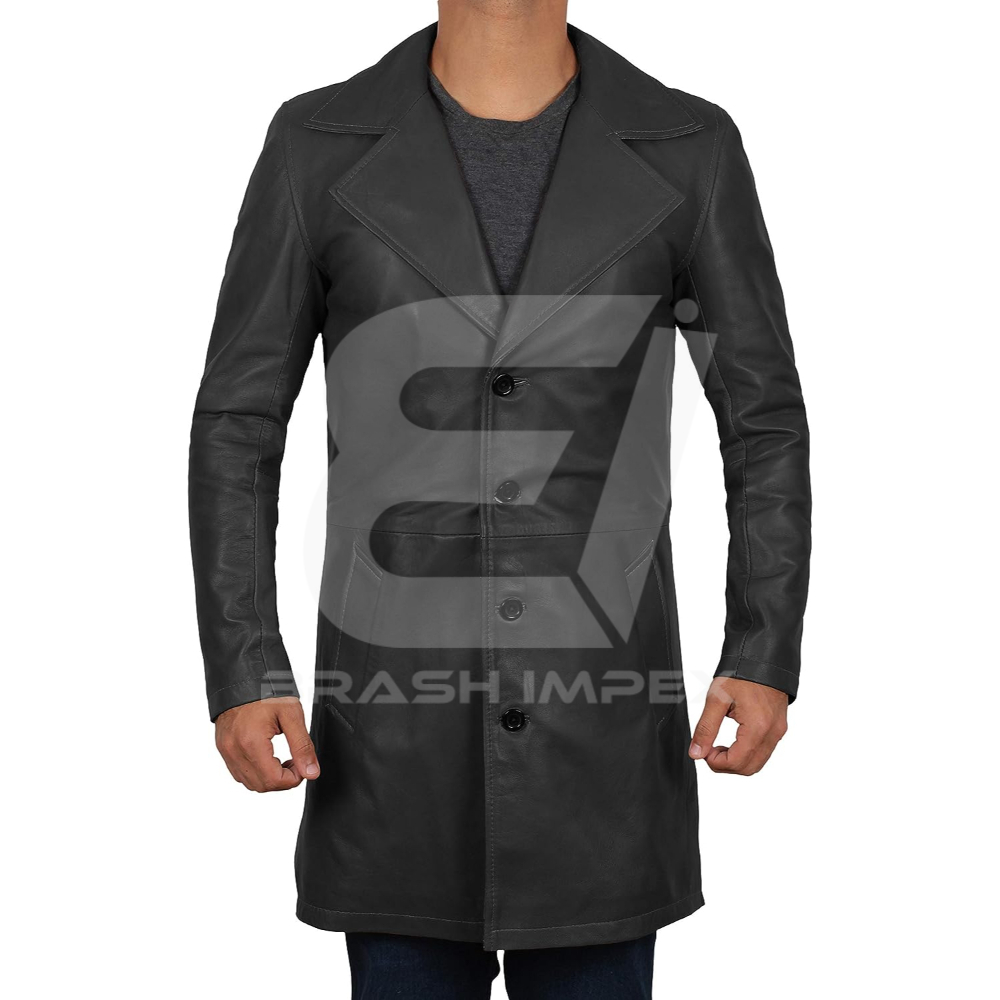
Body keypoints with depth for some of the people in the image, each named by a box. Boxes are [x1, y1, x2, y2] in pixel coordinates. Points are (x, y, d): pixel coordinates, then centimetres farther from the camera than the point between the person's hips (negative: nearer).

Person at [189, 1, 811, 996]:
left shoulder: (687, 146, -1)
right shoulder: (320, 144, -2)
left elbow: (765, 421, 2)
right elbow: (237, 425, 0)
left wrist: (765, 661, -10)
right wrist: (241, 676, -10)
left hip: (601, 713, 0)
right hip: (406, 715, 0)